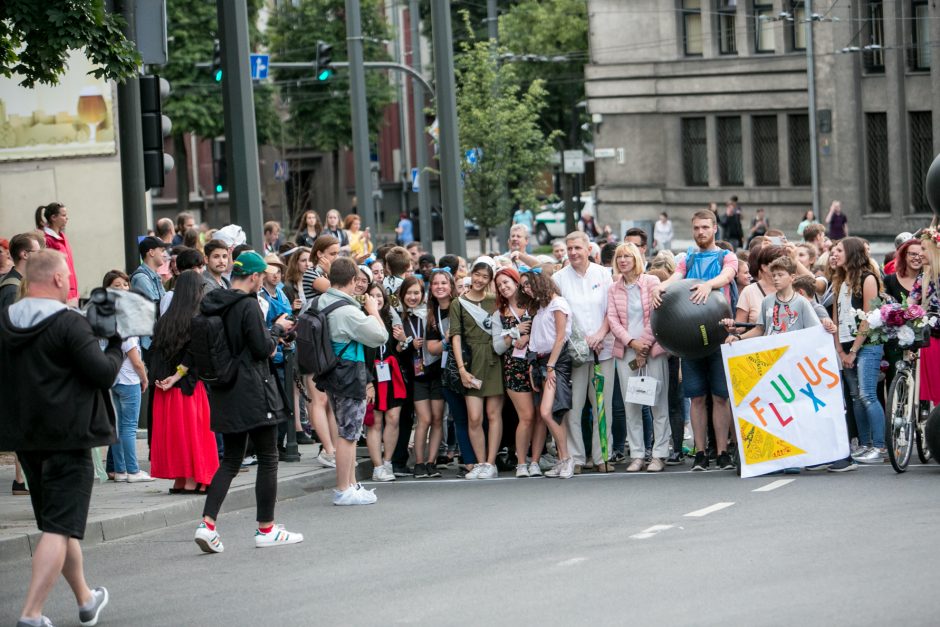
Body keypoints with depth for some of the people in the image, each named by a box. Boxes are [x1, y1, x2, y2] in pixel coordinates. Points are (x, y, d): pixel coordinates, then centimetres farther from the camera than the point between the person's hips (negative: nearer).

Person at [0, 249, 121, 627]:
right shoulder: (70, 323, -15)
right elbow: (104, 373, -17)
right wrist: (116, 346, 0)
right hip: (68, 437, -7)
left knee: (58, 522, 20)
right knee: (60, 527, -5)